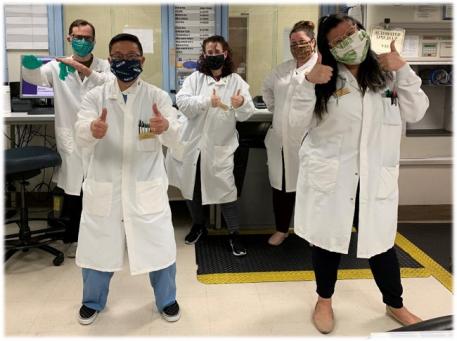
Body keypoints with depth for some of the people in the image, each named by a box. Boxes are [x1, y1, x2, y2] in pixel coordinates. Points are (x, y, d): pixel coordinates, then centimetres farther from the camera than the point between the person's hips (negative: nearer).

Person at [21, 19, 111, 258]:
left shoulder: (104, 66, 4)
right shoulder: (58, 66, 3)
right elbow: (34, 76, -13)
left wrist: (84, 69, -26)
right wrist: (28, 63, -36)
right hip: (71, 139, 0)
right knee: (72, 192, 7)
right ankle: (72, 238, 26)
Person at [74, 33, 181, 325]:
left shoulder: (157, 96, -4)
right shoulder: (95, 96, -2)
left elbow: (174, 136, -20)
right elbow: (81, 137, -18)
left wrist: (166, 126, -46)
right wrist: (92, 130, -44)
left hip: (146, 188, -1)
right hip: (104, 188, 1)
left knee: (159, 247, 9)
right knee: (97, 247, 14)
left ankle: (167, 300, 35)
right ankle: (93, 301, 40)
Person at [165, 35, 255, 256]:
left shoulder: (236, 81, 0)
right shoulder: (195, 78, 2)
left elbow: (246, 114, -9)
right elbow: (182, 102, -13)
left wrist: (242, 104, -32)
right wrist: (207, 101, -27)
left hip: (221, 146, -2)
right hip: (193, 143, 3)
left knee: (226, 189, -4)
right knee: (191, 188, 15)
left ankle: (234, 234, 12)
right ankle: (198, 225, 38)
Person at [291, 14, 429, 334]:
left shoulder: (385, 74, 4)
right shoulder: (325, 77, -3)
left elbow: (416, 112, 0)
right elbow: (295, 115, -7)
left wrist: (403, 70, -10)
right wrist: (308, 81, -23)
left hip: (374, 178, 2)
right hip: (329, 175, -1)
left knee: (381, 242, 12)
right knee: (328, 239, 13)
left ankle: (395, 305, 36)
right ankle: (324, 301, 36)